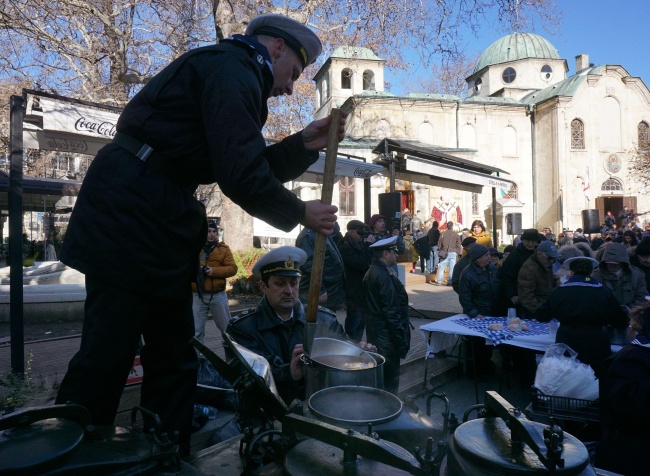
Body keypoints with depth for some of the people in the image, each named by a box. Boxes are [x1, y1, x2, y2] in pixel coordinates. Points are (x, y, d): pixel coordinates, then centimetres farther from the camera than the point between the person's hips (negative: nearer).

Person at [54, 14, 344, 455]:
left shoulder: (232, 75, 22)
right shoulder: (234, 69, -10)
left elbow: (253, 166, 19)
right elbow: (242, 177, -20)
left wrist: (304, 145, 9)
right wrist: (299, 213, -5)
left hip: (159, 225, 10)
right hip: (128, 218, -10)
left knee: (174, 363, 12)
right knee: (105, 362, -3)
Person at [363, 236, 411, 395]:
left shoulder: (372, 271, 10)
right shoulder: (384, 276, -21)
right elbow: (391, 311, -23)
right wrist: (401, 338, -19)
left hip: (375, 330, 10)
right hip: (386, 333, -10)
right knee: (390, 376, 1)